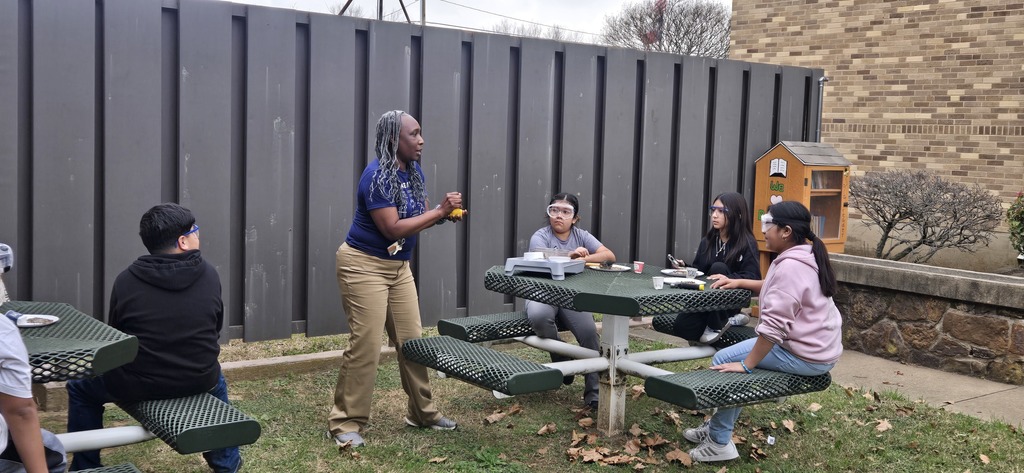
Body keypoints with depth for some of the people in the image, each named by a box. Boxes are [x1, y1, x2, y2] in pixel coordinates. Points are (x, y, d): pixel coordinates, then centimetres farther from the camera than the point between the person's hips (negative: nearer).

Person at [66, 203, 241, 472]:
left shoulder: (126, 280, -10)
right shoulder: (209, 276, -6)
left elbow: (115, 334, 3)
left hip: (138, 383, -2)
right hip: (199, 380, 2)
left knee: (80, 388, 26)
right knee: (214, 377, 39)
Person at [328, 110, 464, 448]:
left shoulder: (414, 171, 5)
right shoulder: (377, 175, -21)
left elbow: (418, 216, 13)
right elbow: (392, 229, -25)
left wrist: (444, 214, -8)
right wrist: (440, 210, -22)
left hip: (398, 266, 8)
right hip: (365, 266, -8)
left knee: (412, 340, 10)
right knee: (366, 345, -8)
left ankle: (423, 412, 23)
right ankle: (347, 423, 3)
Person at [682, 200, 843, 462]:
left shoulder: (790, 266, -23)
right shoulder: (806, 258, 10)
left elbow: (773, 325, -27)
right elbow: (777, 289, 28)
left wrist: (746, 364, -20)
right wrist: (739, 283, 16)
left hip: (804, 356, -11)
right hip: (817, 349, 11)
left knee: (724, 360, -5)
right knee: (737, 350, 21)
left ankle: (719, 443, 2)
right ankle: (718, 427, 27)